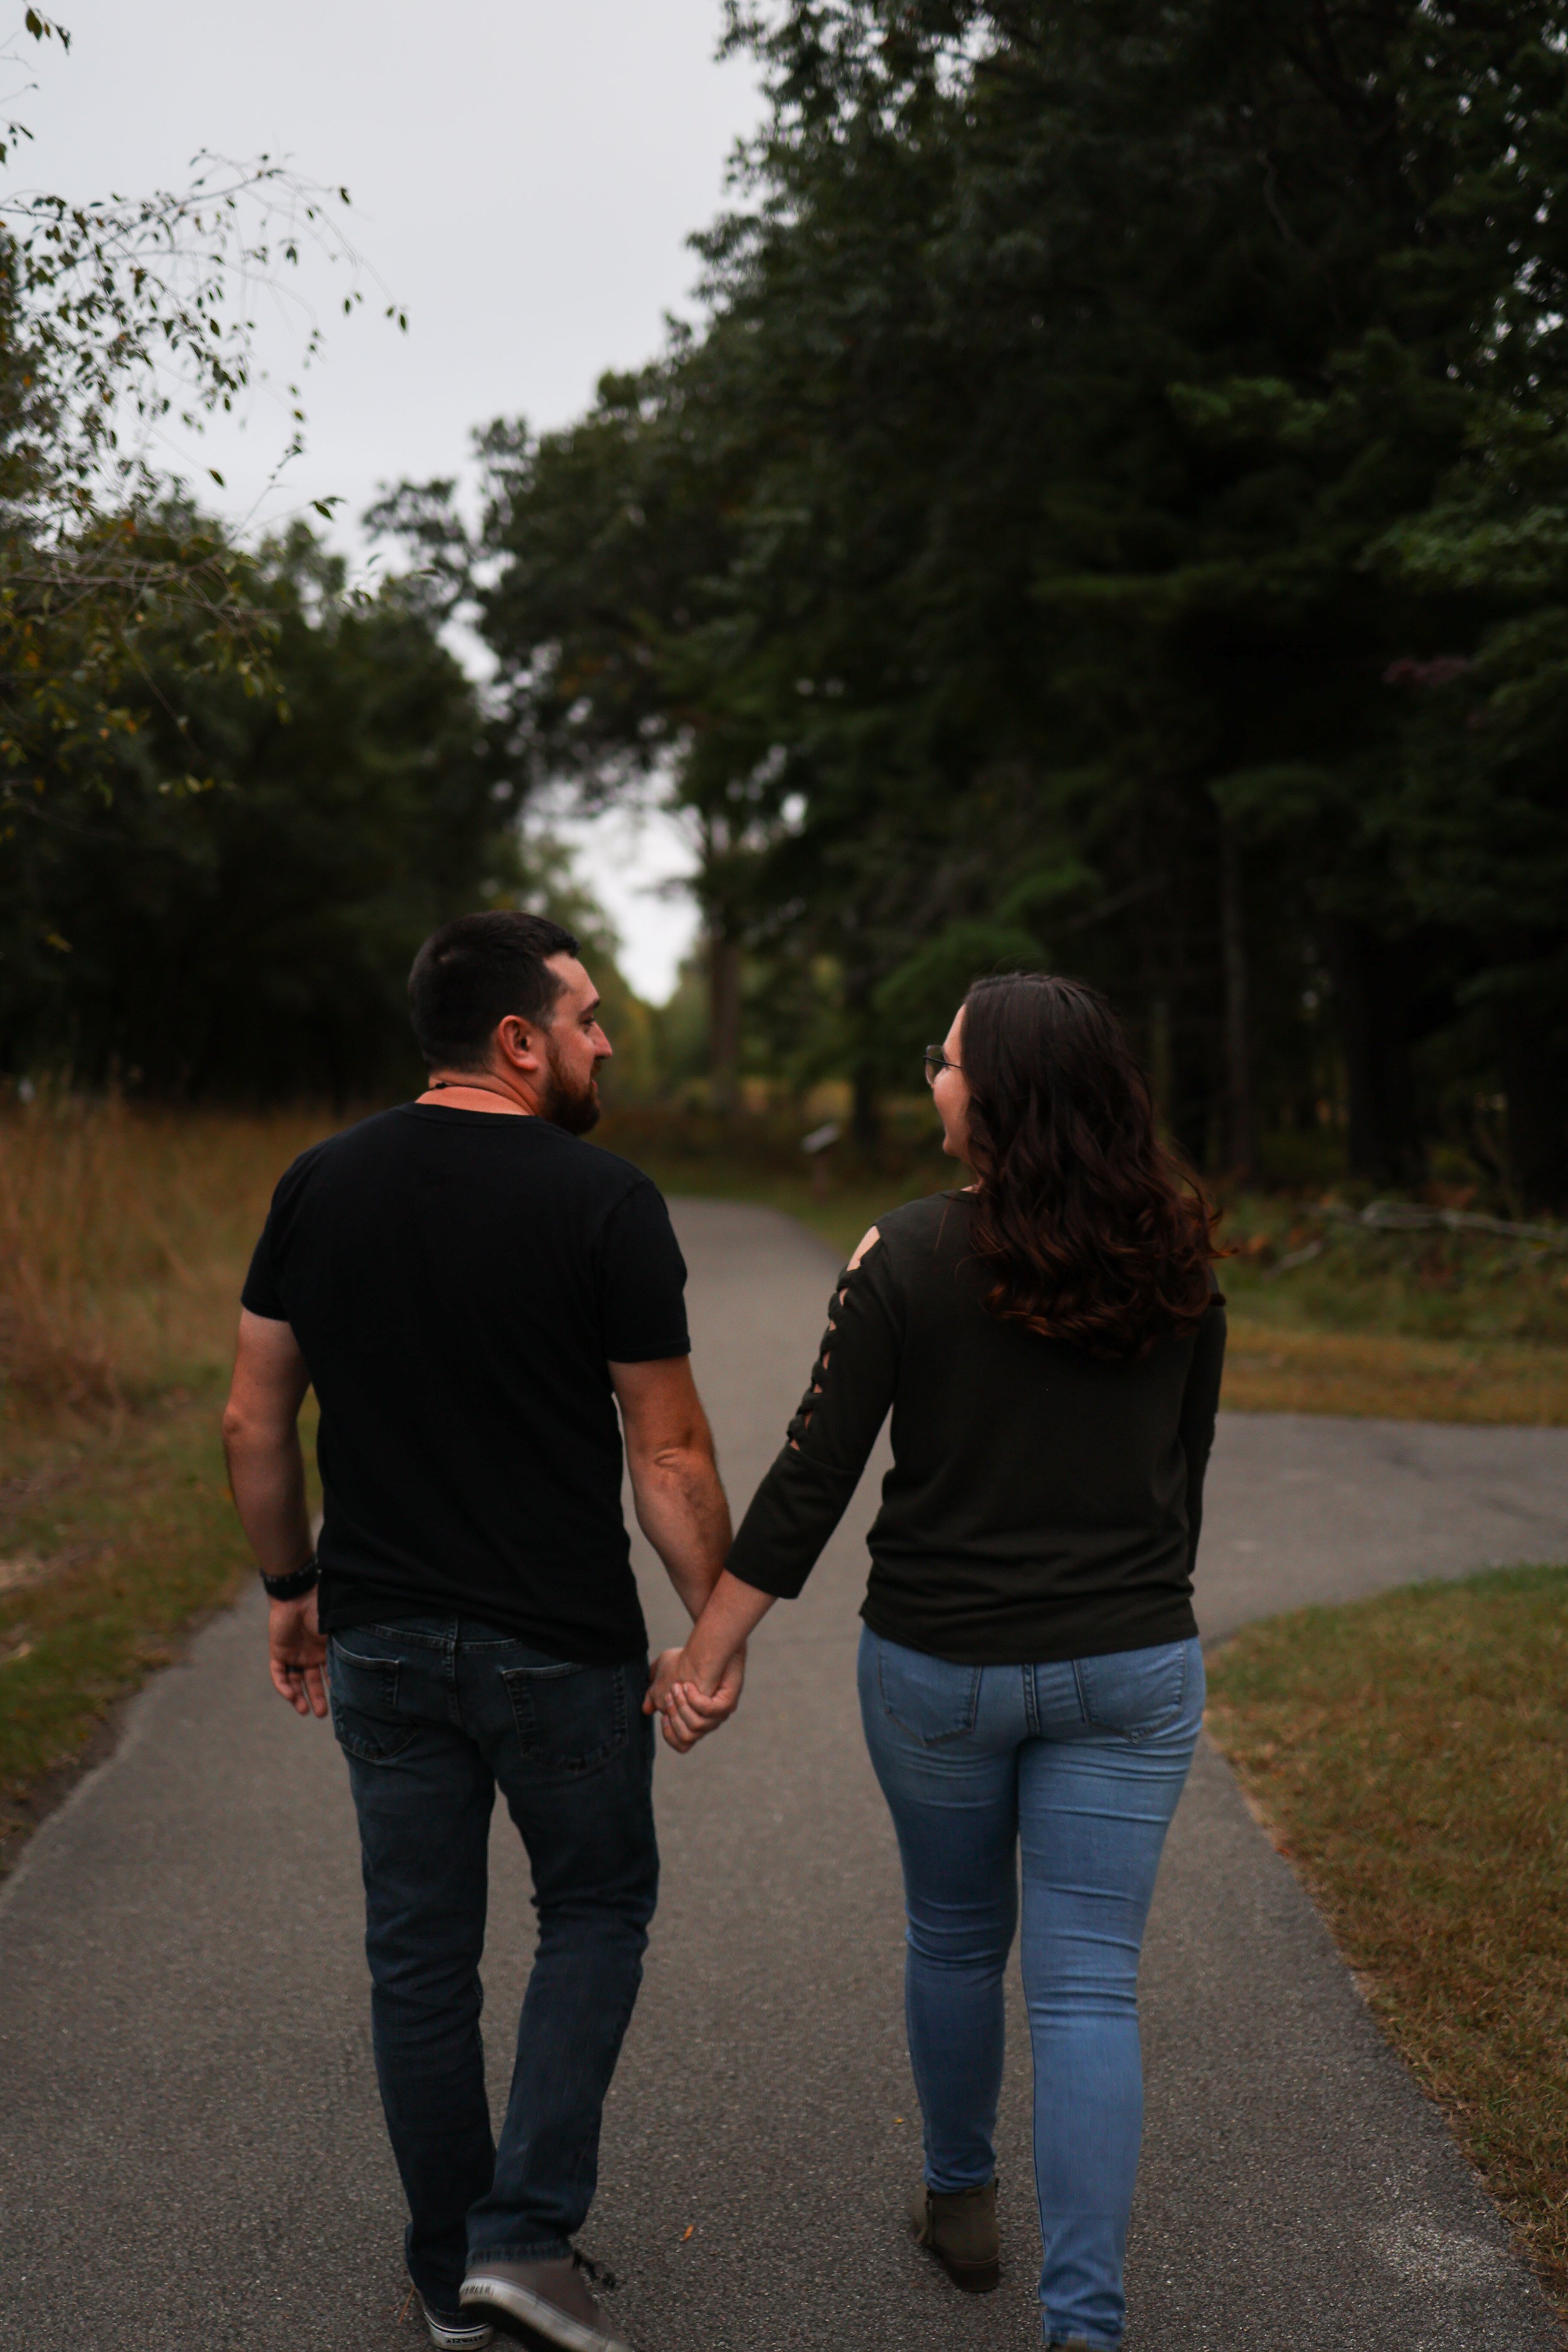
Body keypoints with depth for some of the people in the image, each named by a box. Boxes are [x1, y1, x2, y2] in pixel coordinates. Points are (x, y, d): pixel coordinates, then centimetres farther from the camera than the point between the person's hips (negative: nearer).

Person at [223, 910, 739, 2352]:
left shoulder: (321, 1186, 1)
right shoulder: (605, 1202, -13)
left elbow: (255, 1421, 5)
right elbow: (670, 1457, -11)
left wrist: (293, 1591, 16)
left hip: (379, 1638, 4)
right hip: (560, 1644, -4)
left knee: (419, 1950, 15)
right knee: (597, 1910, 18)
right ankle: (526, 2234, 10)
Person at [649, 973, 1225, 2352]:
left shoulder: (909, 1257, -13)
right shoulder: (1176, 1267, -2)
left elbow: (812, 1481, -13)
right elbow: (1186, 1473, 9)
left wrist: (707, 1654, -5)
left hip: (940, 1667, -1)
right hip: (1128, 1670, 2)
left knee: (956, 1938, 22)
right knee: (1090, 1984, 5)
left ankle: (962, 2199, 42)